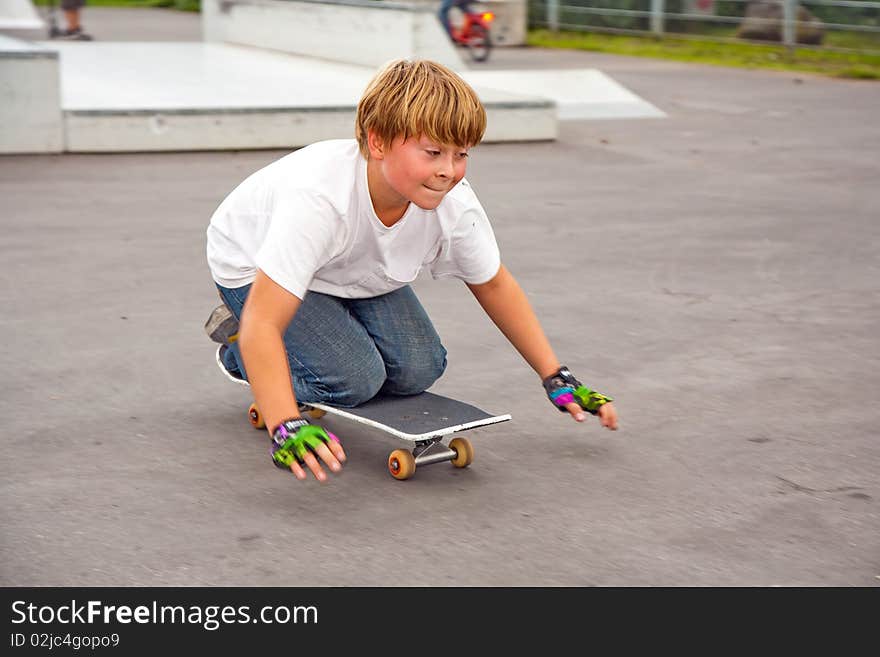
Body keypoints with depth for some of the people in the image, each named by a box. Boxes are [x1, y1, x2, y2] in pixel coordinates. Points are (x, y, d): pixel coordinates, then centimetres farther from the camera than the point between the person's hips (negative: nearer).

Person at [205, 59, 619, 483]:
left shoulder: (455, 204, -27)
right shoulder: (318, 197, -44)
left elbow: (493, 285, -6)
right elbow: (262, 323, -46)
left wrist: (557, 378, -7)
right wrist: (286, 430, -58)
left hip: (356, 272, 5)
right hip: (255, 267, -5)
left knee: (418, 369, -11)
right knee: (356, 379, -22)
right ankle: (238, 351, 5)